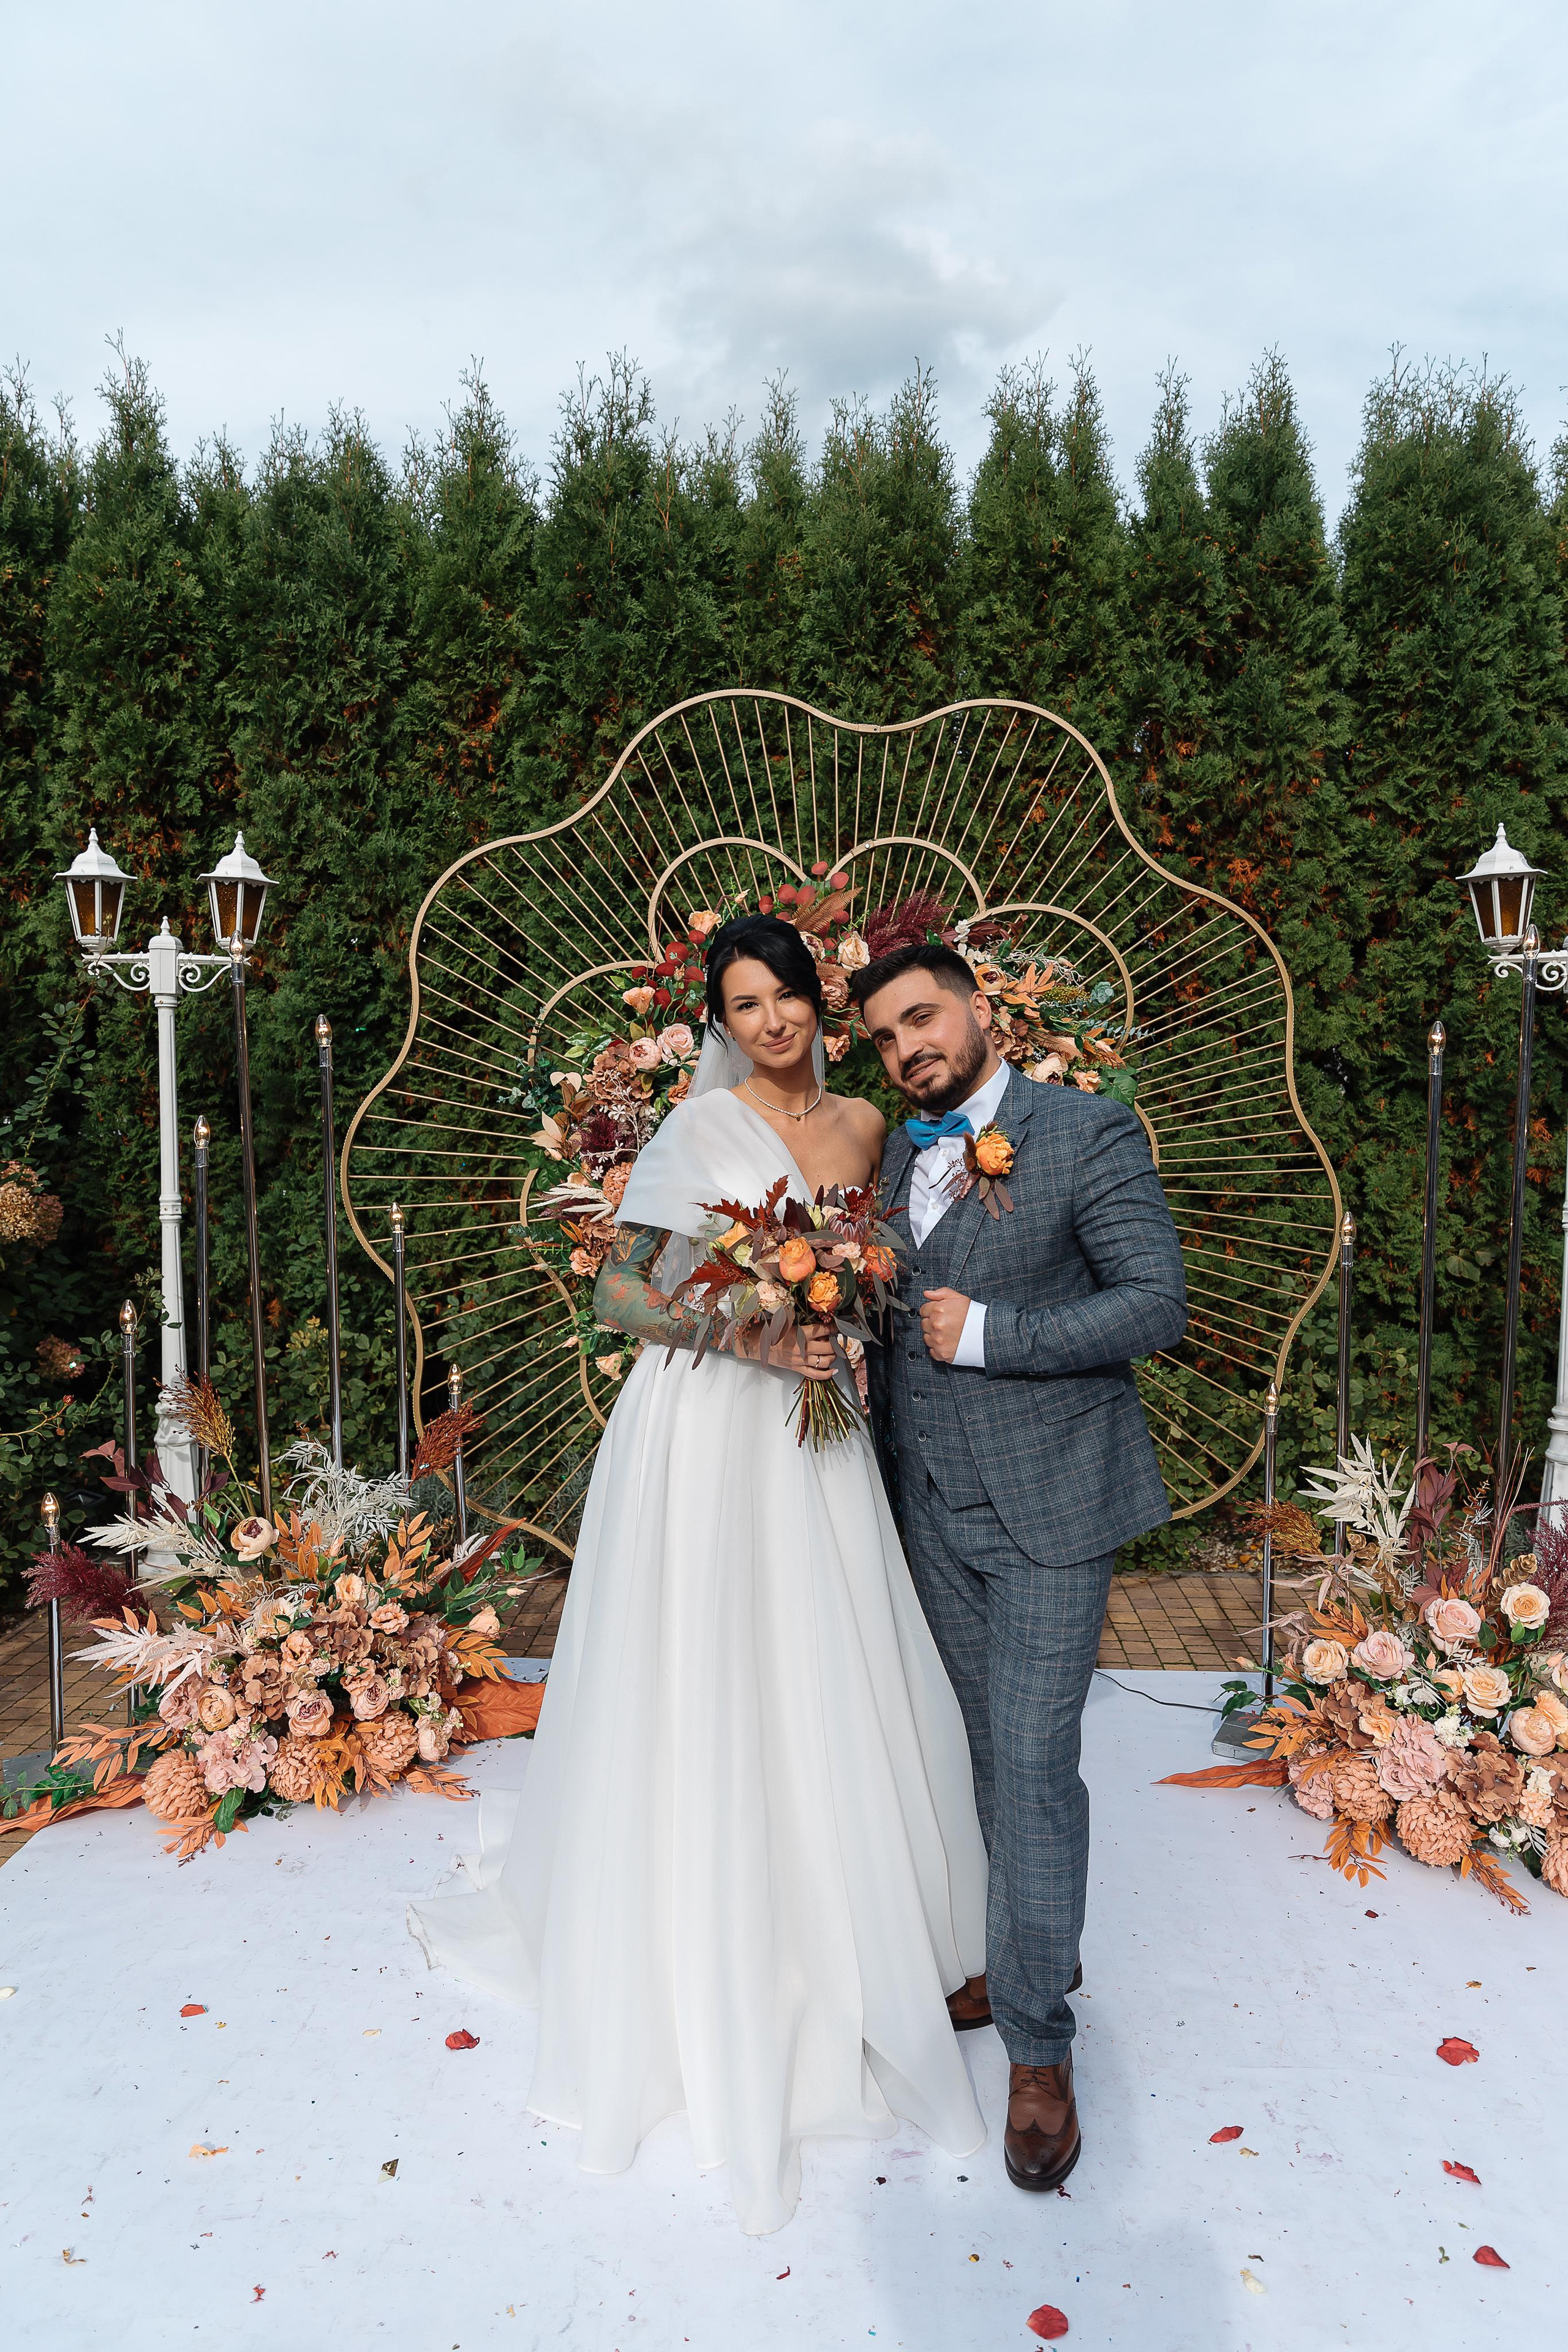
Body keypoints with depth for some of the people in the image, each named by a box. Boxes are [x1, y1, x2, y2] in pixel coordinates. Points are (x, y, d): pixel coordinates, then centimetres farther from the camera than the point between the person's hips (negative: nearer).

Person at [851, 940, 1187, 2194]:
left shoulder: (1088, 1131, -10)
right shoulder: (899, 1156, 9)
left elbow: (1157, 1302, -15)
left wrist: (988, 1333, -18)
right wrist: (861, 1390, 3)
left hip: (1050, 1502, -6)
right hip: (934, 1506, 6)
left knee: (1034, 1762, -3)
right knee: (992, 1751, 17)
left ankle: (1038, 2046, 12)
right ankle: (1040, 1948, 37)